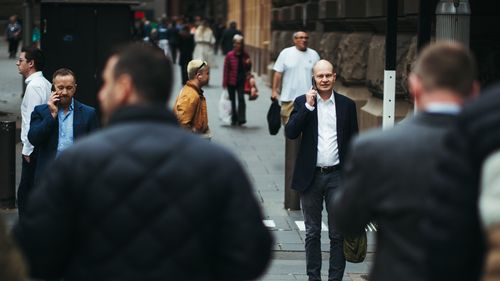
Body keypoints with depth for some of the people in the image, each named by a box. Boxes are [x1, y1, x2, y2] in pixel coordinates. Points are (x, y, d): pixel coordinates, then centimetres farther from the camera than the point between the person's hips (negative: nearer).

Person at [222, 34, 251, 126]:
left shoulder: (245, 55, 3)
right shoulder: (230, 55, -6)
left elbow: (248, 69, 15)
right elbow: (226, 69, -4)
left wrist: (248, 64, -9)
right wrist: (225, 83, -6)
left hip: (241, 81, 1)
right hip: (231, 81, -1)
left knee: (241, 98, -13)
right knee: (232, 100, 9)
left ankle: (241, 118, -14)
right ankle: (234, 119, 21)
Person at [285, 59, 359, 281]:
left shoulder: (347, 105, 3)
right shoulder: (302, 102, 1)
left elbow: (353, 143, 6)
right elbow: (290, 133, -12)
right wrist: (307, 106, -18)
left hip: (337, 176, 0)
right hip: (311, 177, 0)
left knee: (338, 235, 3)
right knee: (312, 233, 11)